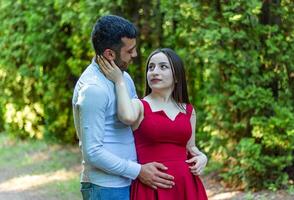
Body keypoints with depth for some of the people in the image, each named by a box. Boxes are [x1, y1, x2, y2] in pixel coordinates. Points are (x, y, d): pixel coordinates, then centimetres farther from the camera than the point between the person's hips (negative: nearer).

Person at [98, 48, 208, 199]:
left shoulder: (188, 110, 12)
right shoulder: (139, 106, -1)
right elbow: (128, 117, -26)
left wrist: (201, 157, 3)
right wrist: (119, 81, -15)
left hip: (185, 185, 4)